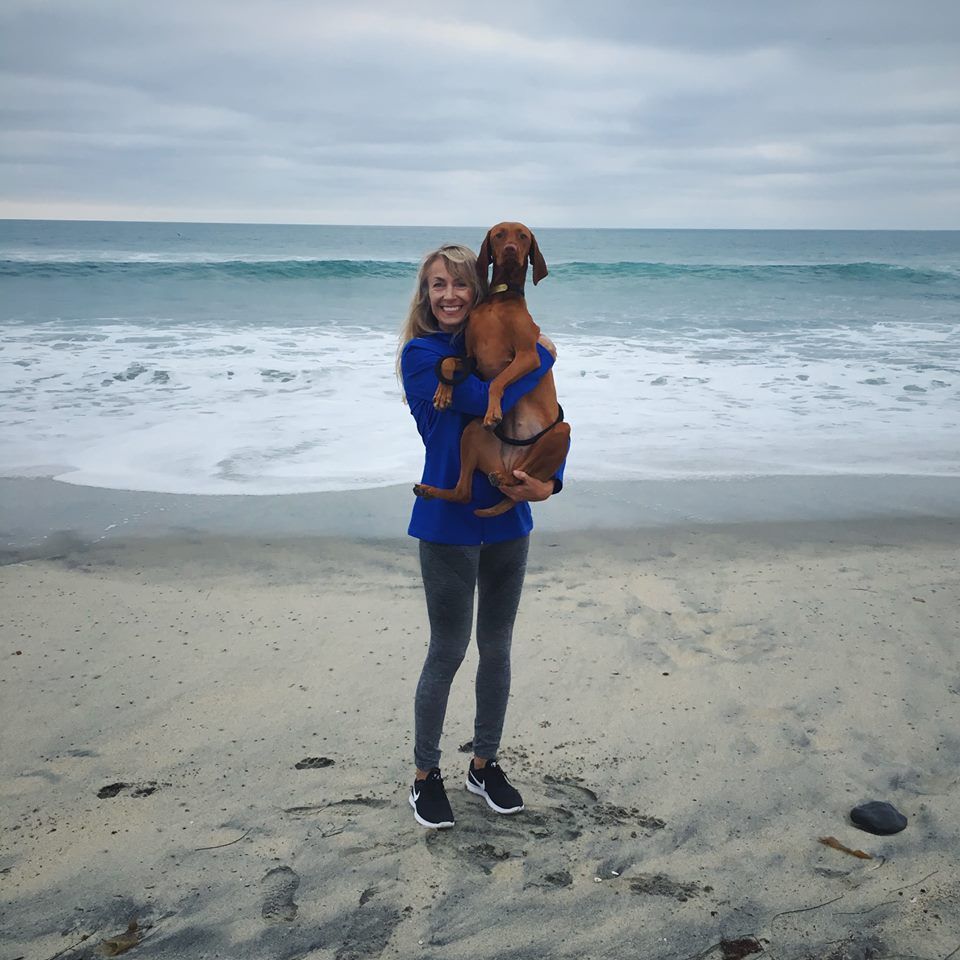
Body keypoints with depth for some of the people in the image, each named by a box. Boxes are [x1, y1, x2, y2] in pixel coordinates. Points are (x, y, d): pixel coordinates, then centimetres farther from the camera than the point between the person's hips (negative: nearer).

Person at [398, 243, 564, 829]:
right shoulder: (422, 352, -10)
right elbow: (486, 399, -25)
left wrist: (550, 482, -15)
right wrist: (543, 356, -11)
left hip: (507, 520, 5)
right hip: (450, 522, -5)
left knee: (497, 648, 14)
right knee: (448, 652, 4)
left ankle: (486, 764, 32)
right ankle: (426, 774, 23)